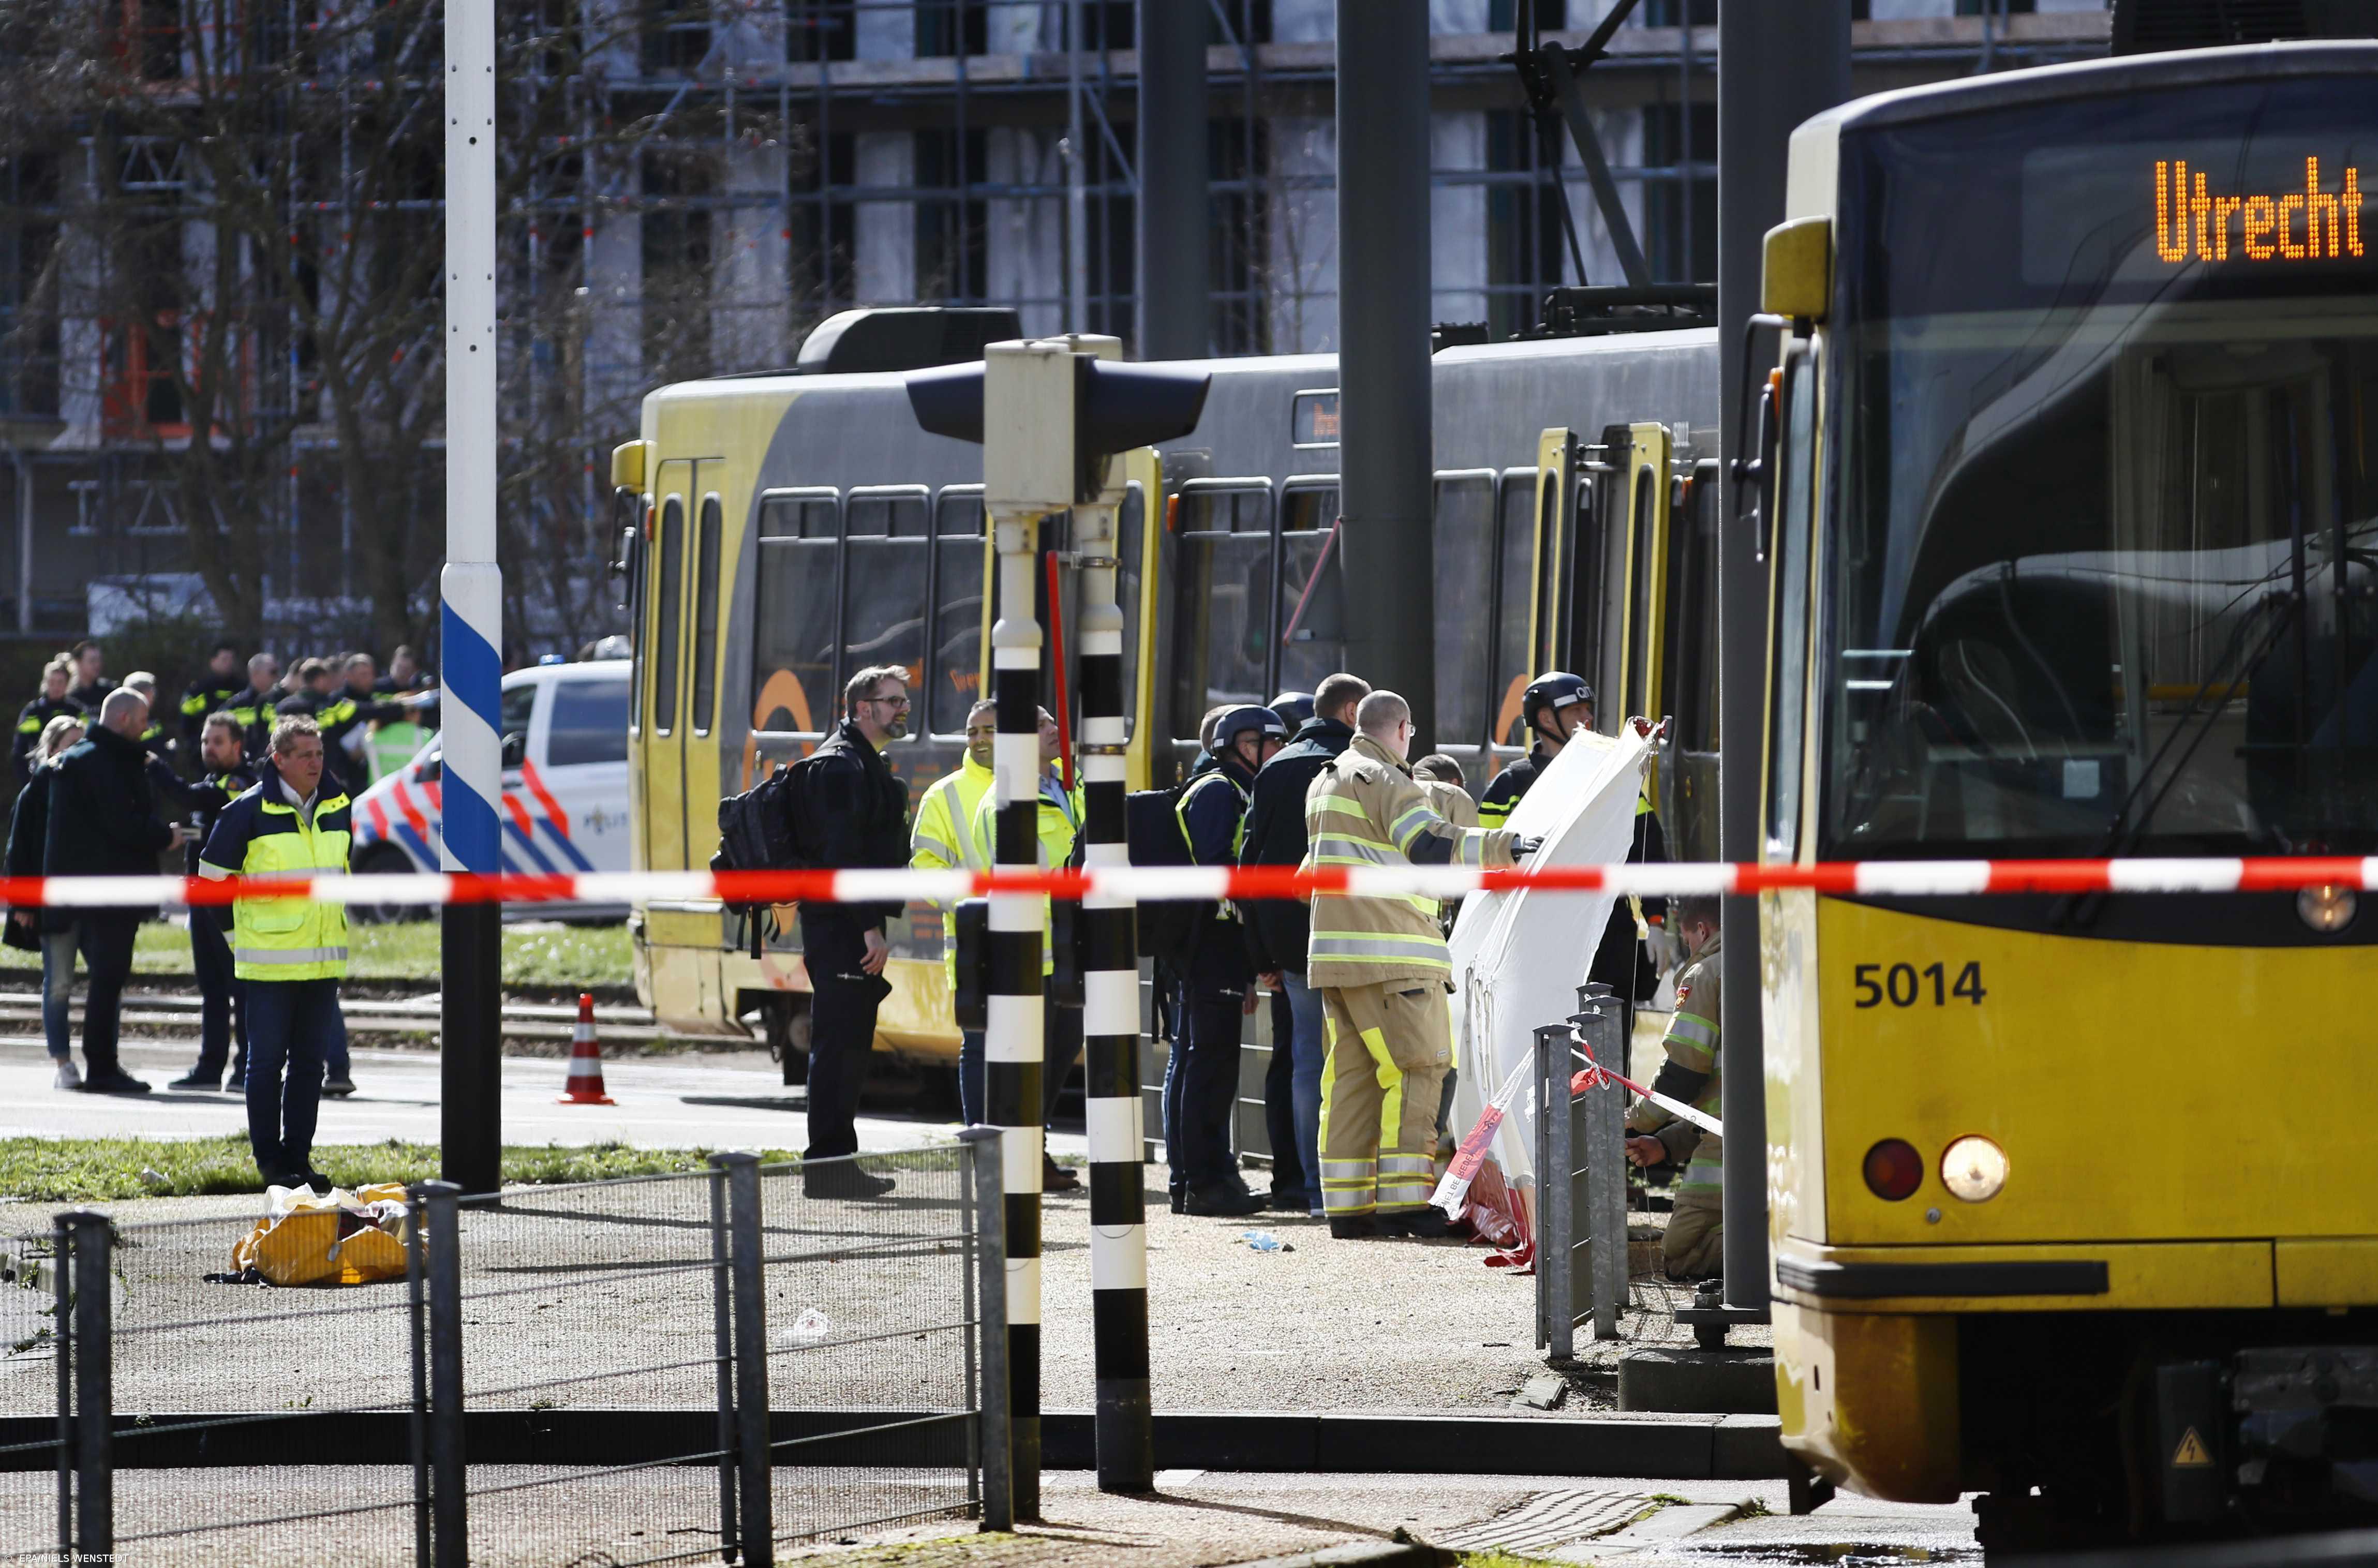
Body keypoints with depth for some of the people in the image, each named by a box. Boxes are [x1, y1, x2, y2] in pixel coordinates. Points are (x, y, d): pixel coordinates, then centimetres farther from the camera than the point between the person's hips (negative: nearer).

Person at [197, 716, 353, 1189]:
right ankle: (269, 1160, 4)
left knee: (310, 1062, 8)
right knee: (267, 1061, -1)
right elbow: (212, 878, -1)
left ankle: (298, 1155, 14)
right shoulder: (249, 811, -8)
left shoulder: (338, 809, 8)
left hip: (323, 961, 5)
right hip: (269, 963, -5)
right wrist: (236, 934, 0)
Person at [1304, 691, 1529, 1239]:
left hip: (1337, 955, 9)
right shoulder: (1385, 780, -9)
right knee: (1416, 1069, -8)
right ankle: (1401, 1199, -13)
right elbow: (1429, 843, -23)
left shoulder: (1325, 783, 21)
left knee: (1351, 1075, 9)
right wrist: (1505, 845, -26)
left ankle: (1347, 1203, 7)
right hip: (1390, 956, -9)